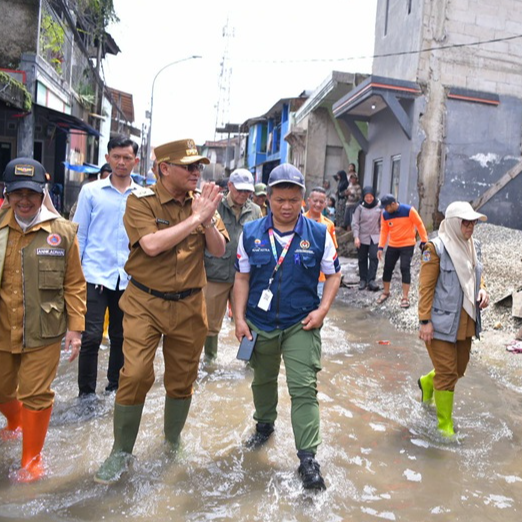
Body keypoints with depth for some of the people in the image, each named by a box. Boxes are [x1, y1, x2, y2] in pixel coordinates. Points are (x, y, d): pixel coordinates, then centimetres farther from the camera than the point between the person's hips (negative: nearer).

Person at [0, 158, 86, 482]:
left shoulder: (63, 232, -6)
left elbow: (74, 285, -3)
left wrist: (75, 328, -5)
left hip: (43, 332, -3)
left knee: (36, 394, 4)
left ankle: (32, 459, 26)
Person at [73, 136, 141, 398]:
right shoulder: (91, 191, 2)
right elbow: (79, 235, 4)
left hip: (129, 278, 2)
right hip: (95, 275, -2)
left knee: (121, 336, 13)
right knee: (91, 336, -4)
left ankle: (116, 385, 30)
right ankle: (86, 391, 13)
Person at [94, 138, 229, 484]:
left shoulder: (203, 201, 3)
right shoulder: (142, 201, -9)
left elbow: (219, 250, 0)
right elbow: (152, 245, -25)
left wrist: (207, 220, -17)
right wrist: (195, 218, -19)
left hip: (189, 305, 4)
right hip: (146, 303, -3)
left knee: (183, 378, 13)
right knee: (135, 375, -7)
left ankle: (173, 440, 38)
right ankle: (121, 452, 15)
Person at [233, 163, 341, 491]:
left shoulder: (319, 233, -6)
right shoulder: (251, 232, -3)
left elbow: (334, 274, 3)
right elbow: (242, 277, 2)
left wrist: (322, 309, -10)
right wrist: (239, 318, -4)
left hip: (301, 324, -2)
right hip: (260, 322, 3)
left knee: (304, 388, -5)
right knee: (263, 380, 21)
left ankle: (308, 457, 4)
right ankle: (265, 425, 47)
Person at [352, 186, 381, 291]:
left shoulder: (379, 207, -2)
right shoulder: (360, 207, -4)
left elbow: (382, 222, 5)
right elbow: (355, 223, -5)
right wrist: (356, 237, -12)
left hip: (375, 237, 0)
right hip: (362, 237, 1)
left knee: (374, 257, -12)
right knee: (362, 259, 8)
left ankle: (371, 280, -11)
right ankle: (363, 280, 18)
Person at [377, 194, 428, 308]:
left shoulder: (409, 210, -16)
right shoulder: (385, 215, -5)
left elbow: (419, 224, -8)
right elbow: (384, 231, 1)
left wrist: (424, 241, -5)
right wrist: (381, 247, -6)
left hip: (407, 245, -4)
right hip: (392, 246, 4)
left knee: (405, 268, -9)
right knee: (387, 268, 7)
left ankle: (405, 297, 0)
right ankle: (385, 292, 27)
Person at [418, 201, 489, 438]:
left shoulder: (473, 247, 8)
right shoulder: (436, 248, -13)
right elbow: (426, 287, -13)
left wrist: (482, 291, 0)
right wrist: (425, 321, -16)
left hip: (465, 323, 7)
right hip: (442, 322, -7)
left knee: (459, 369, 19)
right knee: (447, 374, 0)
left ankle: (427, 382, 48)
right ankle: (445, 424, 16)